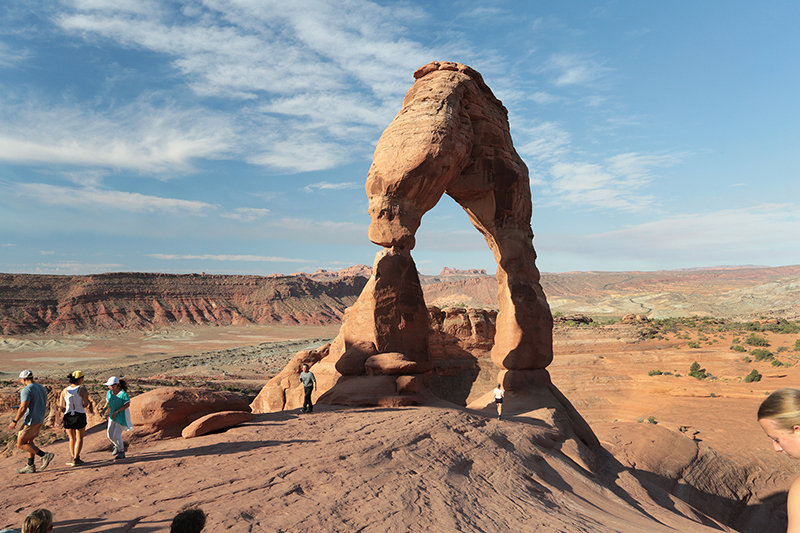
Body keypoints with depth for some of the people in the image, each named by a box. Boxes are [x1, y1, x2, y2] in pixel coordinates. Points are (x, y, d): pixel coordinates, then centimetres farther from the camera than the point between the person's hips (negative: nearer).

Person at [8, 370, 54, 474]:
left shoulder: (26, 390, -17)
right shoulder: (42, 388, 9)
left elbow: (23, 408, -23)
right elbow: (44, 405, 17)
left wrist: (15, 421, -14)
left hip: (31, 421, -9)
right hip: (40, 420, 9)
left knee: (20, 444, 2)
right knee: (29, 442, 18)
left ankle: (45, 455, -5)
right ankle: (30, 466, 19)